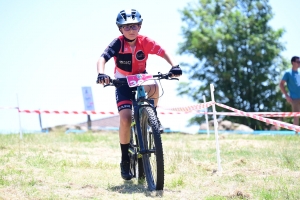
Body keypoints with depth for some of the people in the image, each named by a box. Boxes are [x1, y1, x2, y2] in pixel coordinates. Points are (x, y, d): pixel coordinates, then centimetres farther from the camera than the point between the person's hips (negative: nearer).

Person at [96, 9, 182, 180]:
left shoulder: (145, 42, -16)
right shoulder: (118, 44, -21)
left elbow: (163, 53, -17)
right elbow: (102, 59, -32)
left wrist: (174, 66, -36)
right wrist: (101, 73, -52)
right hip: (123, 83, -1)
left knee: (154, 87, -36)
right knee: (125, 119, -17)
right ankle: (125, 160, -3)